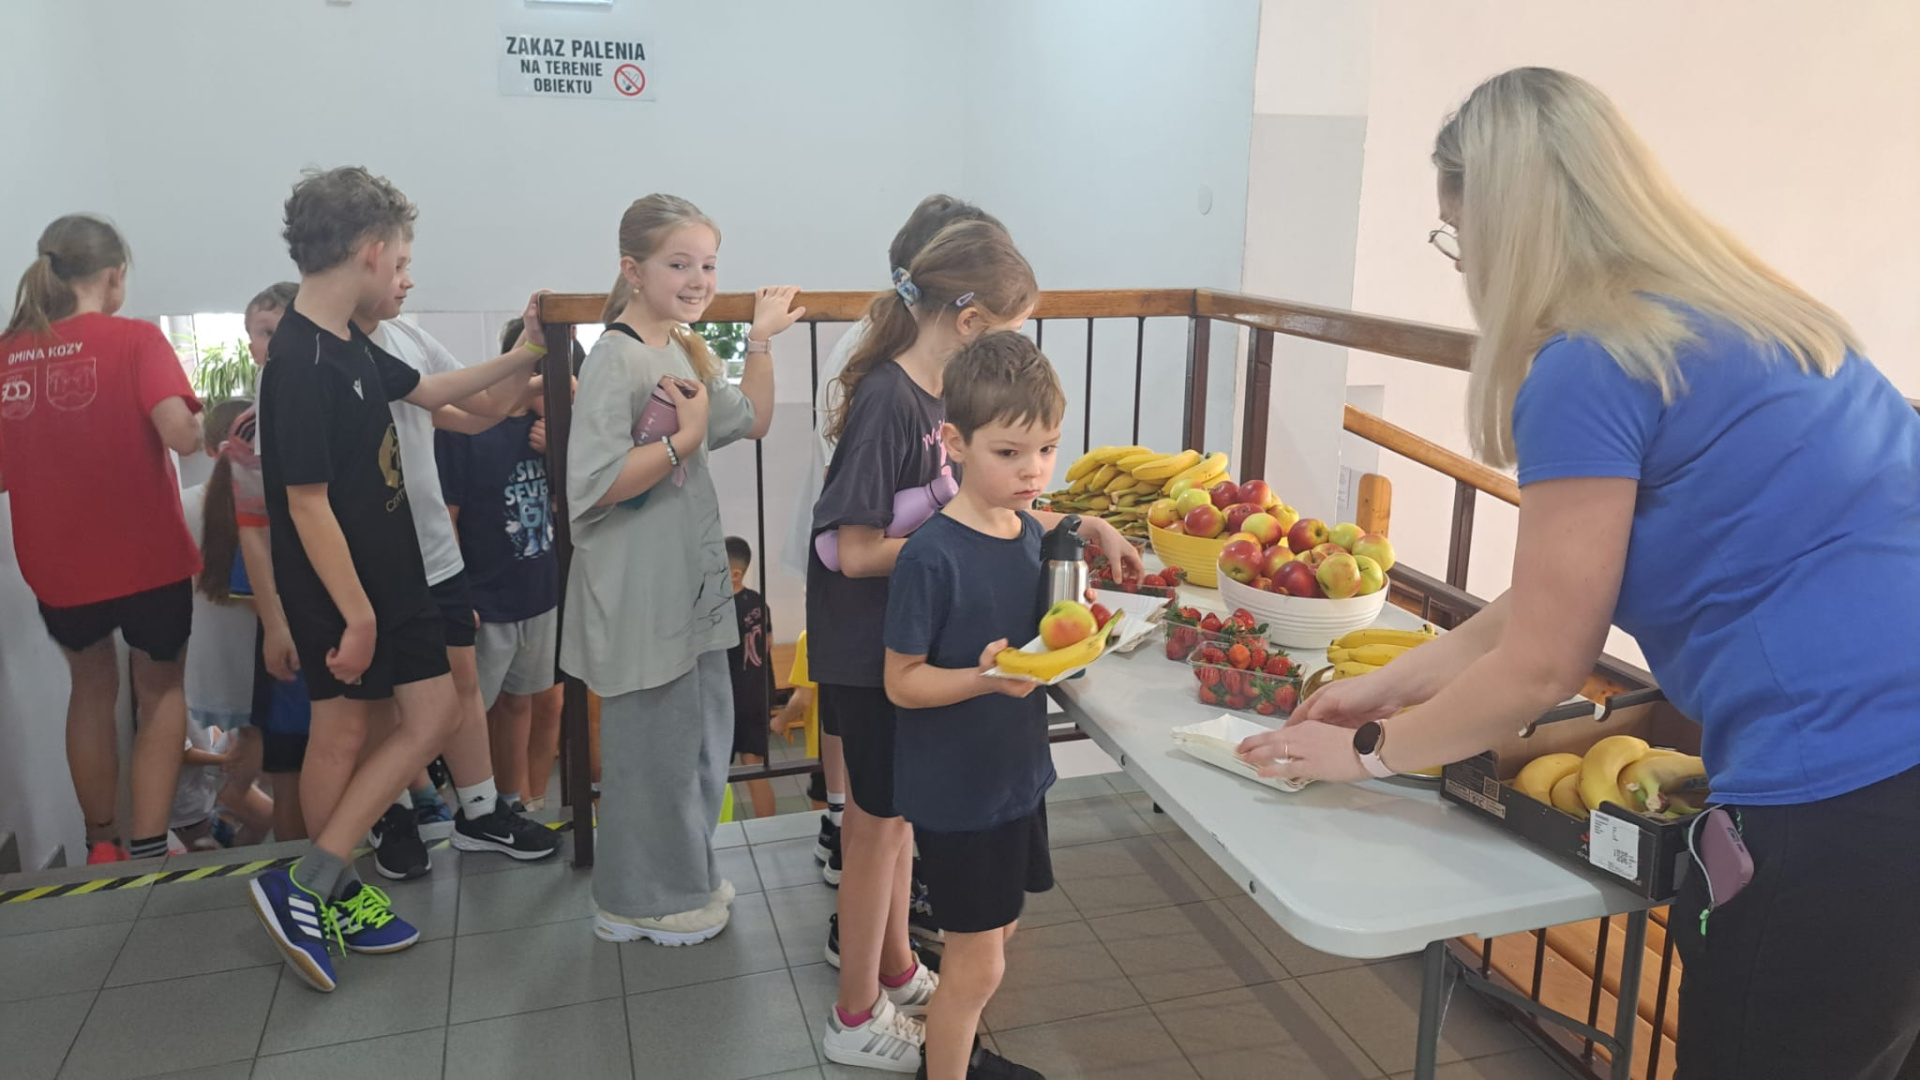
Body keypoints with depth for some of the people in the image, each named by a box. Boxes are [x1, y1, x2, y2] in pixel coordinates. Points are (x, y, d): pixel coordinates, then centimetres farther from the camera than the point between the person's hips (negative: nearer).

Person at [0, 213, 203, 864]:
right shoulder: (135, 339, -13)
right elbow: (181, 435, -27)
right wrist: (199, 426, -5)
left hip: (55, 565, 4)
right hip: (145, 558, -3)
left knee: (91, 687, 28)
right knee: (161, 691, 19)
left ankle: (101, 844, 36)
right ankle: (148, 851, 8)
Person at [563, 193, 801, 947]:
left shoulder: (684, 348, 8)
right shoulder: (617, 358, -19)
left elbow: (751, 422, 17)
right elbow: (592, 486, -26)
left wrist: (761, 340, 12)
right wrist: (681, 442, -26)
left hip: (692, 584, 9)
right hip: (637, 594, -9)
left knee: (703, 738, 19)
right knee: (652, 748, 4)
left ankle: (684, 877, 37)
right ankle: (639, 901, 23)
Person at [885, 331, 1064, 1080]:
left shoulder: (1033, 536, -1)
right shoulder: (931, 556, -23)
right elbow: (902, 681, -18)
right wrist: (986, 677, -33)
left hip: (1016, 772, 8)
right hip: (954, 788, -7)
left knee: (998, 929, 23)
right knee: (977, 961, 6)